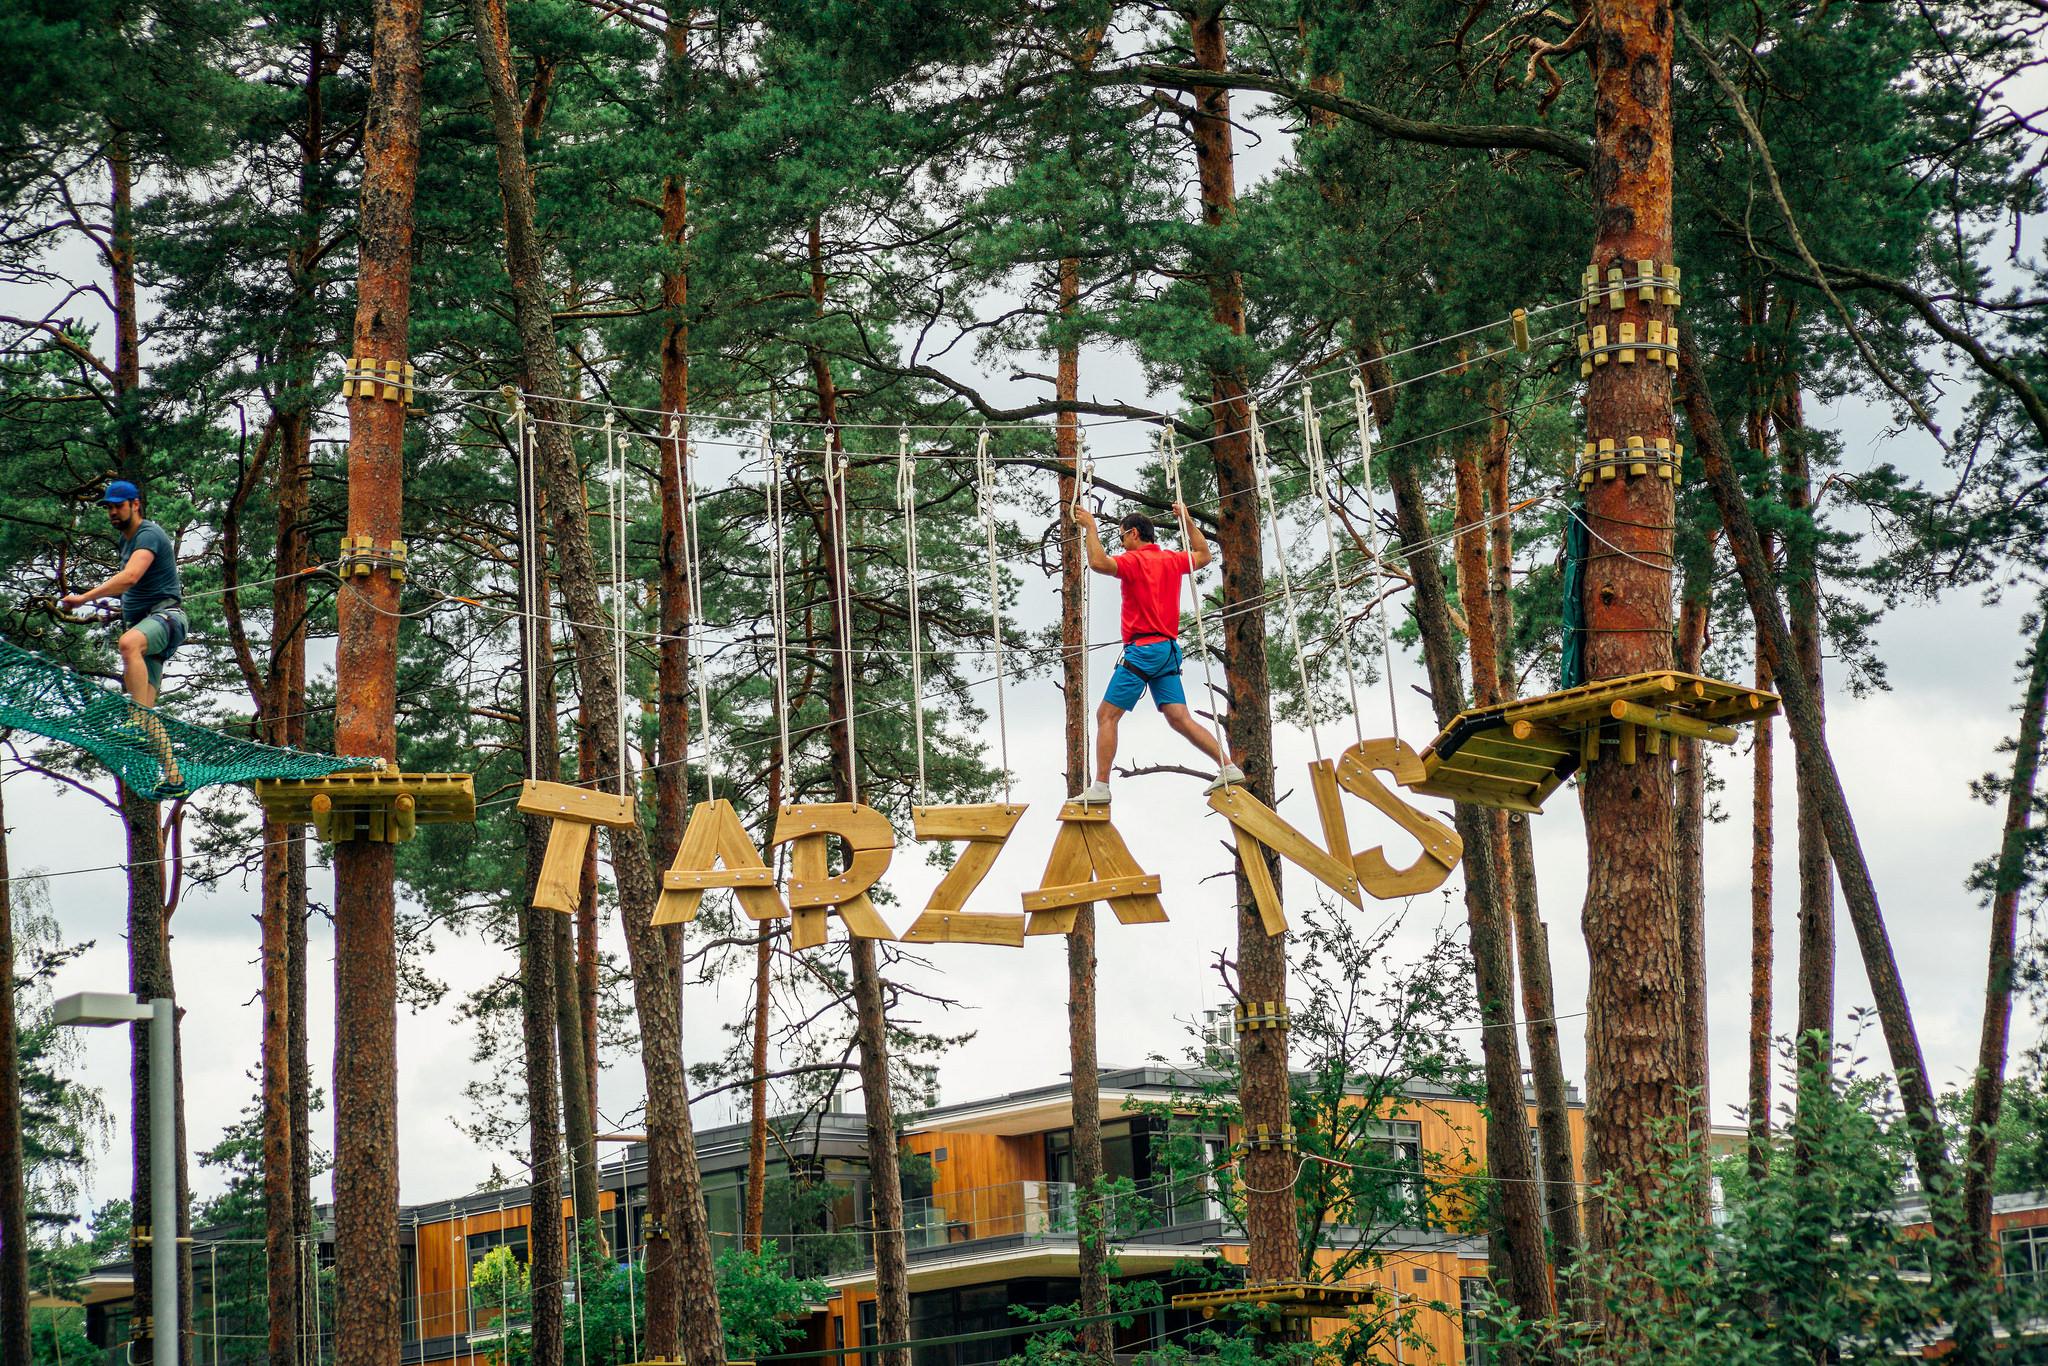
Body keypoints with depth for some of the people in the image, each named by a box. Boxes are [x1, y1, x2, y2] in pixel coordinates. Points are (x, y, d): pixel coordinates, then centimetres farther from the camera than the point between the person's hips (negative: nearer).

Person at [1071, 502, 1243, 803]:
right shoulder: (1172, 560, 14)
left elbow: (1099, 563, -25)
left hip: (1142, 648, -8)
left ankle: (1100, 787, -13)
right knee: (1179, 717, 5)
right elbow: (1203, 555, 34)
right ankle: (1228, 768, -5)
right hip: (1169, 649, 8)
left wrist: (1091, 527, -13)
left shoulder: (1135, 560, -7)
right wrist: (1187, 521, 37)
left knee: (1106, 715, -5)